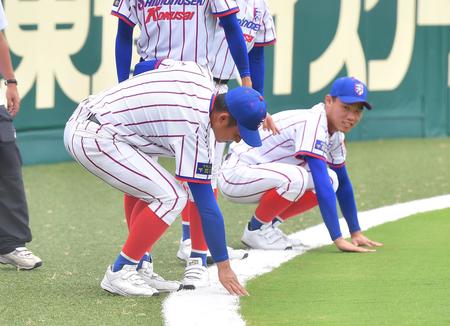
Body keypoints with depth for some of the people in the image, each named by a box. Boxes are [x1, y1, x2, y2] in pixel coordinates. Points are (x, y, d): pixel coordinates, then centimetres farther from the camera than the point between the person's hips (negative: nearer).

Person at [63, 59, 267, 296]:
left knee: (155, 189, 20)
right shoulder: (193, 128, -19)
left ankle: (135, 270, 17)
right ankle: (119, 273, -7)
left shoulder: (200, 73, 4)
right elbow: (206, 206, -16)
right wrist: (223, 266, -11)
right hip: (93, 139, -10)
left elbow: (157, 64, 26)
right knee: (171, 198, -14)